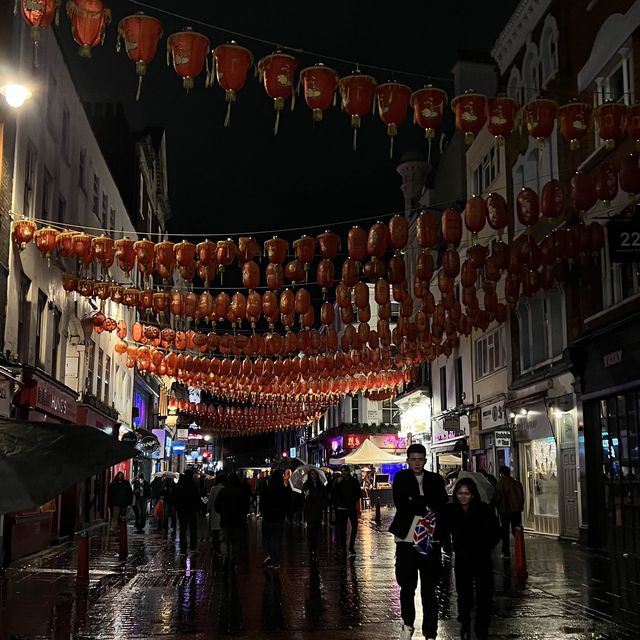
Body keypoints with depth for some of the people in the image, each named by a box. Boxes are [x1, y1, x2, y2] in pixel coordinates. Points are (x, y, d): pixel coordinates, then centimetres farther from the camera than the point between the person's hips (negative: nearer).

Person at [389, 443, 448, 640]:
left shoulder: (436, 480, 6)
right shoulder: (401, 478, 2)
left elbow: (443, 505, -5)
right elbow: (401, 504, -12)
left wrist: (416, 502, -13)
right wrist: (427, 506, -11)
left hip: (431, 543, 0)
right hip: (406, 541, 0)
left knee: (429, 590, 2)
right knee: (407, 587, 14)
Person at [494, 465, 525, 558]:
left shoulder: (500, 483, -12)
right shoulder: (517, 483, 5)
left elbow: (497, 497, -11)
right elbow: (522, 496, 10)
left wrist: (498, 508, 6)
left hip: (505, 510, -4)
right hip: (517, 510, 4)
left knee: (505, 532, 5)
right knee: (516, 531, 12)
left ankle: (506, 552, 6)